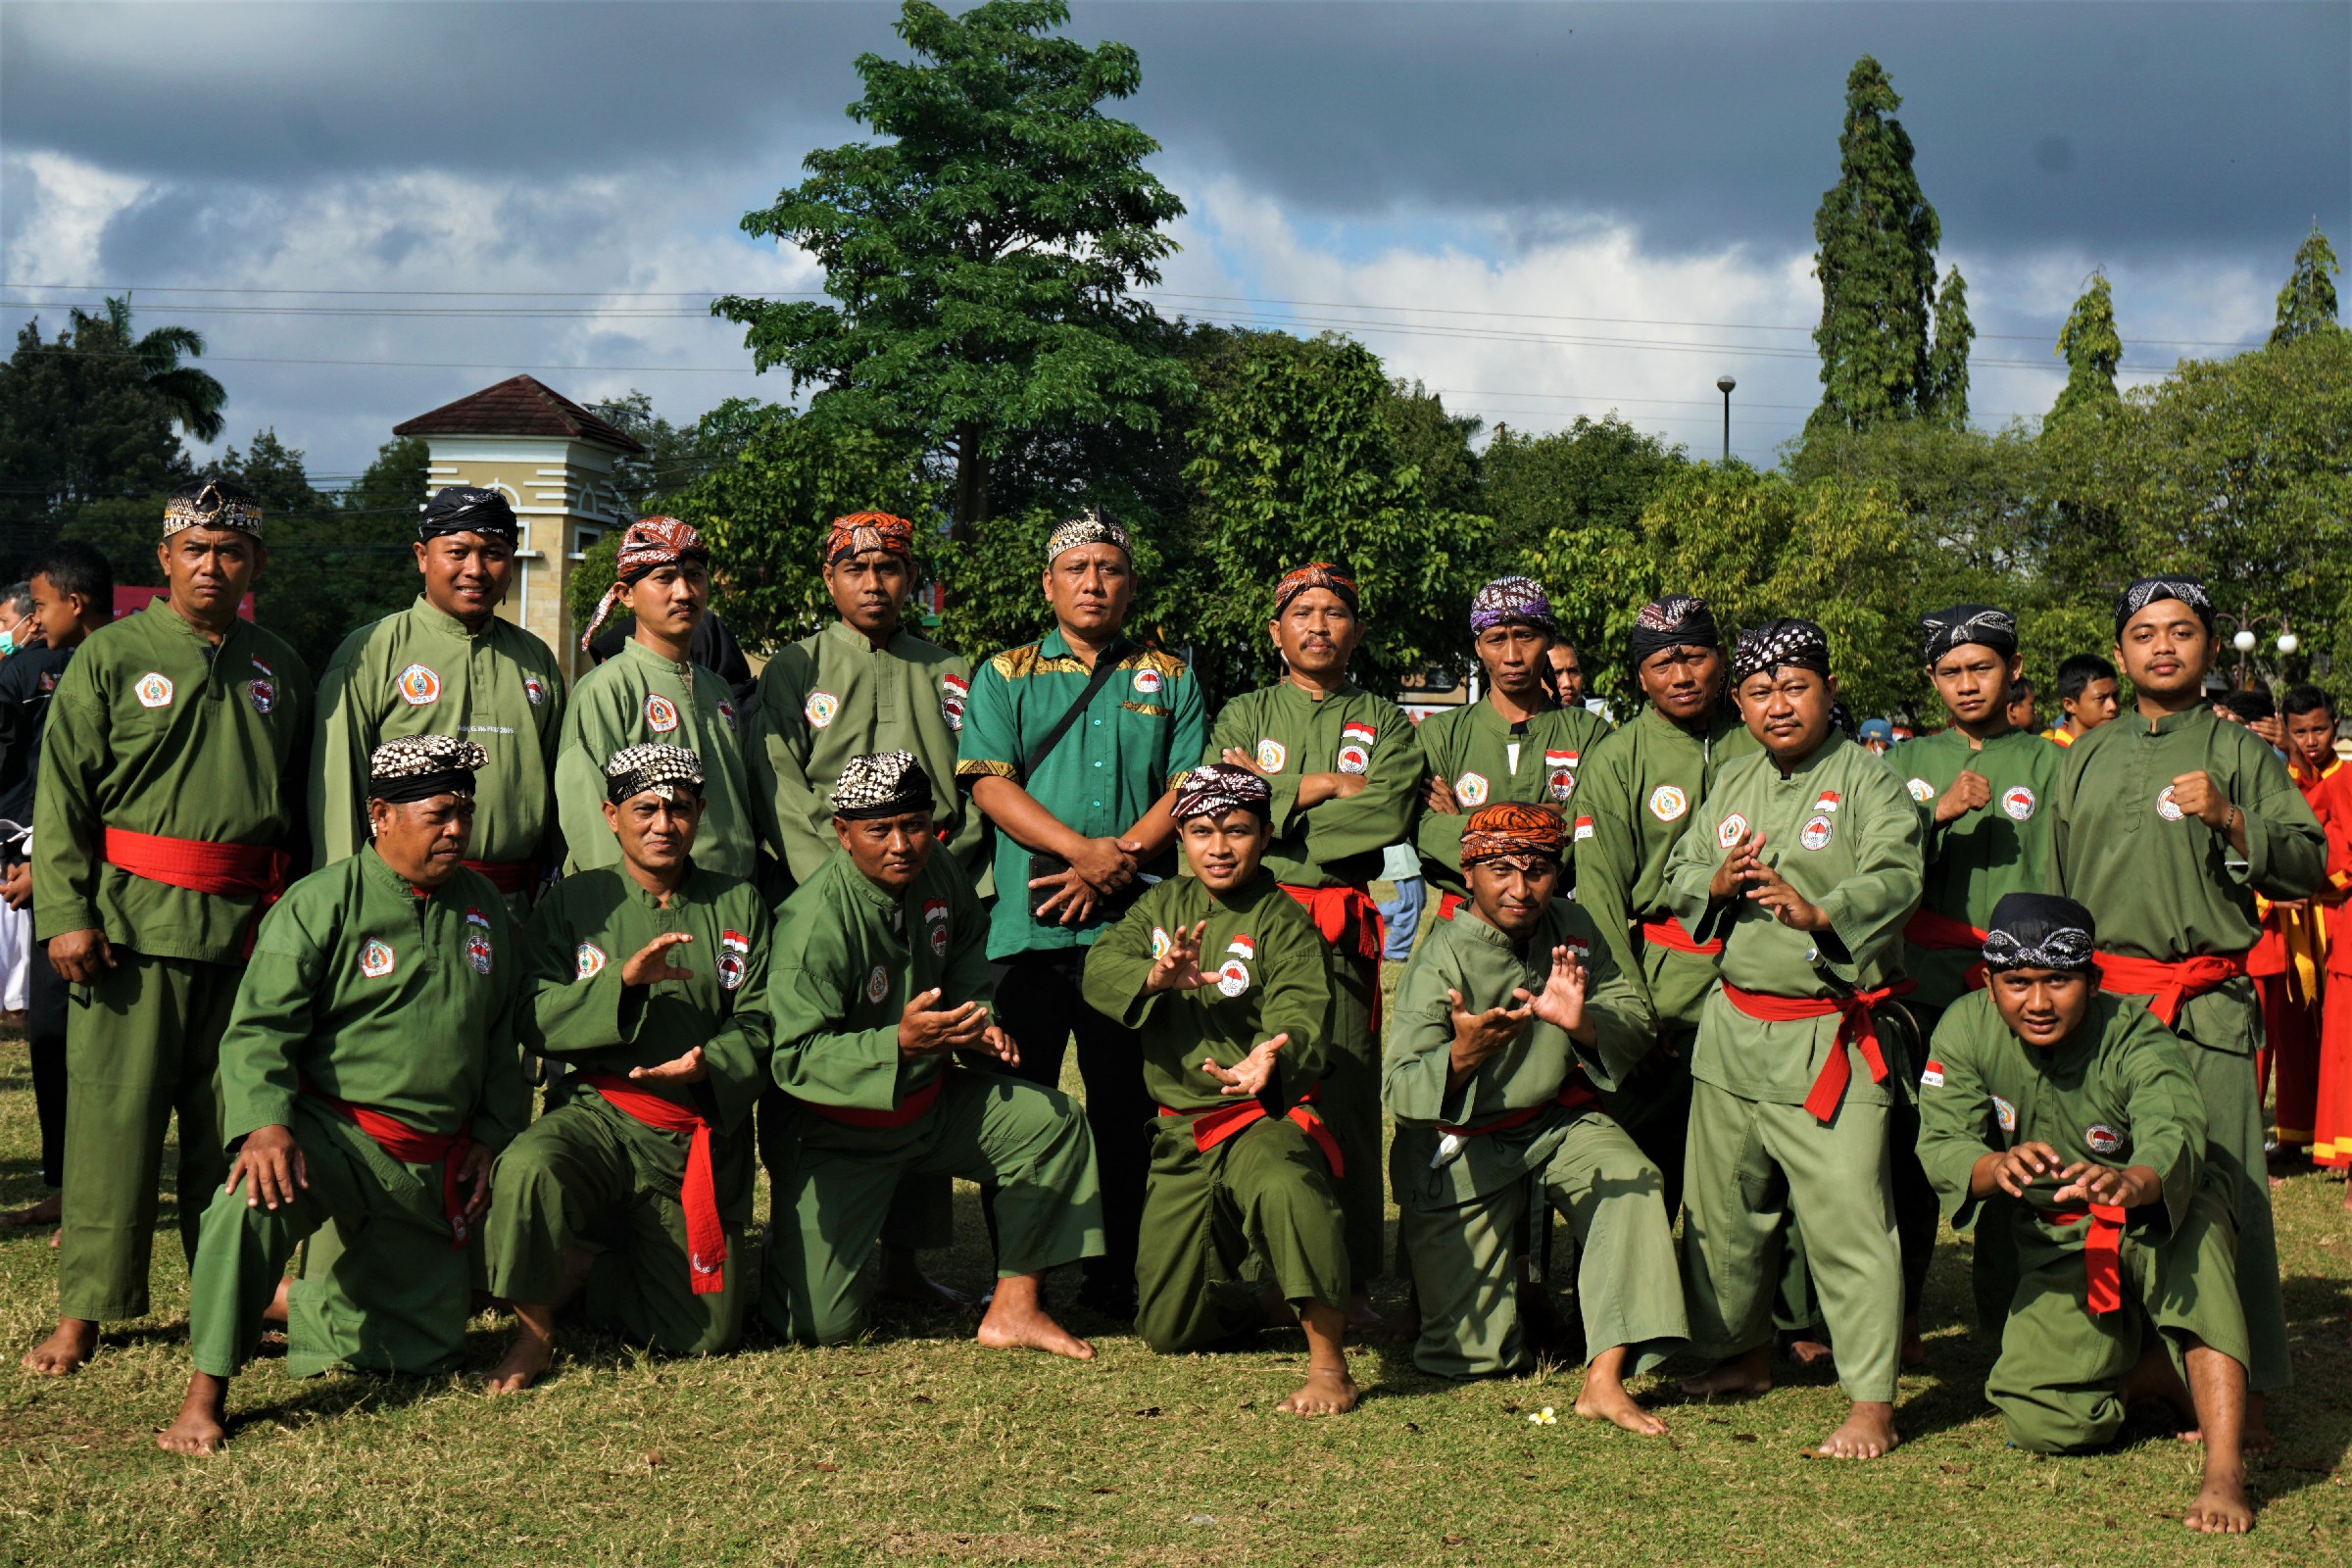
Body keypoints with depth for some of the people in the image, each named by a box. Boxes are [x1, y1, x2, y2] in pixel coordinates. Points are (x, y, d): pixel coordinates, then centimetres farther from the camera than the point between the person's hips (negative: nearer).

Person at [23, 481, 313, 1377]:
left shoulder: (279, 670, 12)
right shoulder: (111, 657, 1)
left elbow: (304, 799, 18)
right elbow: (62, 794, -1)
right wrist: (65, 912, -10)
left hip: (253, 926, 3)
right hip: (137, 920, -3)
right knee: (114, 1112, -2)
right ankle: (84, 1311, 5)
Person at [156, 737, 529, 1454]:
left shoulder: (482, 907, 8)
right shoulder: (319, 904, -9)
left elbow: (501, 1037, 20)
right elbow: (259, 1028, -15)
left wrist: (492, 1136, 11)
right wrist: (264, 1122, -31)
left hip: (433, 1164, 6)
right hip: (333, 1131, -5)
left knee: (426, 1350, 11)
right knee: (254, 1197, -39)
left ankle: (290, 1300, 35)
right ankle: (207, 1390, -26)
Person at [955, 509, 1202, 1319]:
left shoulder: (1170, 680, 14)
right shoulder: (1004, 676, 11)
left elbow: (1190, 789, 4)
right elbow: (990, 783, -2)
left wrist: (1117, 861, -11)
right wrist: (1084, 849, -14)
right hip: (1029, 924, -1)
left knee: (1127, 1106, 4)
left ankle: (1118, 1275, 12)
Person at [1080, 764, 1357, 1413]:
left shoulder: (1283, 921, -7)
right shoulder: (1163, 905, 10)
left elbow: (1301, 1014, -24)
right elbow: (1100, 965, -5)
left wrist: (1274, 1058, -49)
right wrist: (1154, 976, -28)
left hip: (1265, 1119, -6)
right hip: (1181, 1133, 6)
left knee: (1285, 1186, -43)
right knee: (1167, 1330, 9)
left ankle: (1329, 1363, -31)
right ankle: (1268, 1303, 41)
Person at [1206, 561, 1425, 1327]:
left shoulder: (1386, 723, 14)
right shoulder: (1242, 715, 16)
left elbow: (1387, 816, -4)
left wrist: (1273, 796, -4)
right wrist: (1321, 787, -5)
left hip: (1342, 926, 0)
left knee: (1346, 1101, -5)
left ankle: (1351, 1281, -1)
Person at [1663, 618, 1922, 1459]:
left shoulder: (1867, 781, -6)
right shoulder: (1733, 783, 14)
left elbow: (1895, 878, -18)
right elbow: (1678, 871, 16)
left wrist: (1820, 912, -35)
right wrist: (1716, 883, -6)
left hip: (1830, 1035, -7)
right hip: (1733, 1023, 7)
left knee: (1847, 1218, -11)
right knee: (1722, 1206, 17)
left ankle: (1872, 1401, -6)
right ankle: (1741, 1354, 35)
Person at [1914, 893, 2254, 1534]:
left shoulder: (2136, 1042, -23)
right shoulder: (1966, 1029, -13)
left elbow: (2176, 1141, -41)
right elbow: (1940, 1147, -22)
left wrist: (2128, 1183, -65)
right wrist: (1998, 1166, -46)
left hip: (2151, 1238, -3)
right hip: (2056, 1254, 3)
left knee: (2194, 1218, -39)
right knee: (2045, 1423, -17)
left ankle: (2225, 1467, -40)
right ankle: (2173, 1375, 12)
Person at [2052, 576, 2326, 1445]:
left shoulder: (2241, 752, 7)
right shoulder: (2086, 757, 17)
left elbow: (2309, 864, 0)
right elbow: (2054, 880, 22)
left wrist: (2231, 821, -15)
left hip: (2206, 1007, -4)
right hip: (2097, 994, 4)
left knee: (2223, 1190, -9)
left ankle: (2244, 1387, -4)